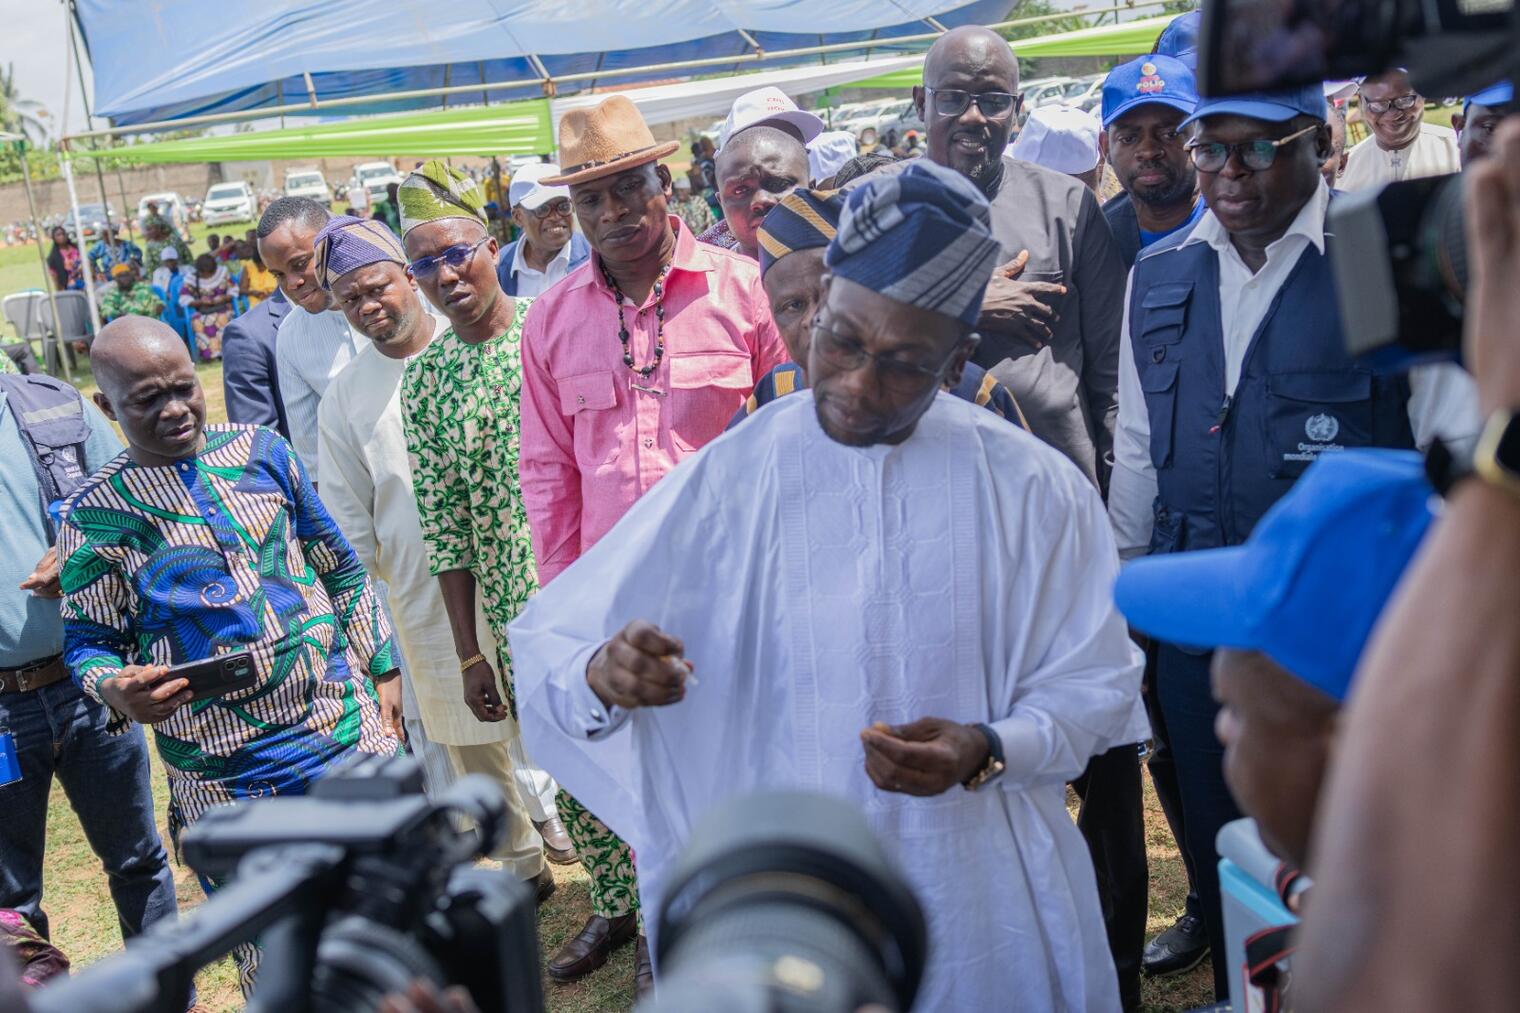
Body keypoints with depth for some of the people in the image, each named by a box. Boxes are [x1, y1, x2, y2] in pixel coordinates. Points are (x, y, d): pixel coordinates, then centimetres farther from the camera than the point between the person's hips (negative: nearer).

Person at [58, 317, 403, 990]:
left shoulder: (260, 449, 3)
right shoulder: (95, 514, -5)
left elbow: (340, 569, 11)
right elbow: (89, 641, 2)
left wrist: (382, 669, 10)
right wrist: (116, 690, -20)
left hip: (347, 720, 3)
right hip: (226, 768, -2)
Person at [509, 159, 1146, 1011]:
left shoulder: (1035, 490, -7)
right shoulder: (730, 477, -8)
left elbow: (1097, 685, -1)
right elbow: (550, 644, -8)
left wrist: (990, 750, -19)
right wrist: (601, 674, -31)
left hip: (984, 901, 1)